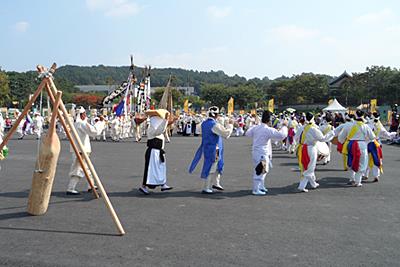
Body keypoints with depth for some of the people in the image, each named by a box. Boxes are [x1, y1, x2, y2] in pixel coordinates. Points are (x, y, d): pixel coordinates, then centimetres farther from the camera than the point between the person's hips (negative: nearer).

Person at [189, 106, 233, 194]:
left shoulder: (204, 123, 6)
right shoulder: (214, 125, -21)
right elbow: (226, 134, -19)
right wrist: (230, 125, -4)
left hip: (206, 148, 9)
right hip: (213, 150, -9)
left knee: (219, 165, 22)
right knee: (210, 168, -1)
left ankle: (217, 183, 30)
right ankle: (205, 188, 5)